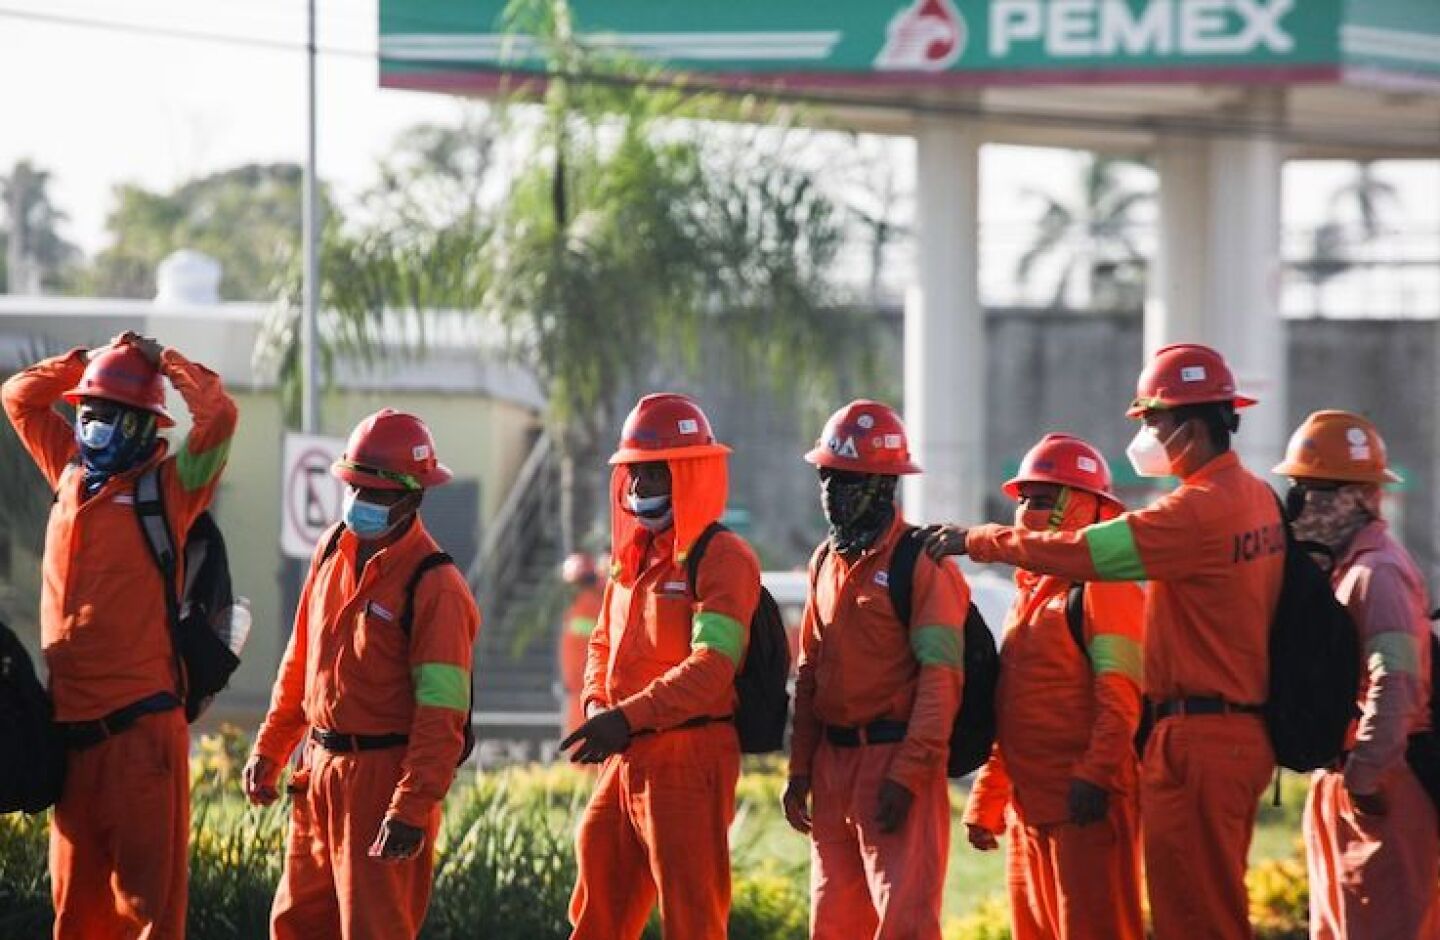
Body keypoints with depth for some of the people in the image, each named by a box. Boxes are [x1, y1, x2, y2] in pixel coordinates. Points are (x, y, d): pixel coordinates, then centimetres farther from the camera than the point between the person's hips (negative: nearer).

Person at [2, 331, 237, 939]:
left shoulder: (168, 485, -2)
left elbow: (218, 414, -16)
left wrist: (161, 360, -2)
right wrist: (90, 361, 17)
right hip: (70, 728, 6)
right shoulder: (71, 472, 15)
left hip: (139, 724, -6)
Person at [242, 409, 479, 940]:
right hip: (322, 771, 8)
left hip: (384, 776, -8)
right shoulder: (332, 552, 7)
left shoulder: (433, 587, -16)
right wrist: (270, 750, 18)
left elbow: (442, 713, -20)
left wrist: (413, 809, -26)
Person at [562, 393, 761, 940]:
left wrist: (628, 718, -27)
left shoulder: (722, 559, -11)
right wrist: (597, 707, 3)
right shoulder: (633, 557, 17)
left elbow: (711, 667, -21)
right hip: (626, 762, 9)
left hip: (689, 762, -9)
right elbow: (604, 643, 25)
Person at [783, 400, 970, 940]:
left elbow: (940, 679, -16)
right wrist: (800, 768, 14)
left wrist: (906, 776, -21)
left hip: (896, 759, -8)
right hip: (833, 763, 8)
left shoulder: (923, 565, -10)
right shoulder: (827, 562, 14)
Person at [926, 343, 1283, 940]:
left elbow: (1077, 553, -18)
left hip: (1198, 738, -10)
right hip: (1244, 729, 10)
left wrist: (978, 541, -7)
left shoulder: (1200, 510, -18)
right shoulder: (1256, 497, 12)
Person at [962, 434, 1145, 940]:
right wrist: (985, 800, 21)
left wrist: (1095, 777, -27)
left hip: (1085, 803, -9)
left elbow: (1120, 700, -18)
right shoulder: (1028, 593, 20)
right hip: (1028, 801, 9)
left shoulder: (1103, 589, -8)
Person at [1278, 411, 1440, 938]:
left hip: (1380, 792, -11)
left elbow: (1395, 684, -25)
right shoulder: (1341, 568, 17)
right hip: (1342, 779, 11)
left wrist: (1365, 773, -28)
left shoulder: (1377, 573, -15)